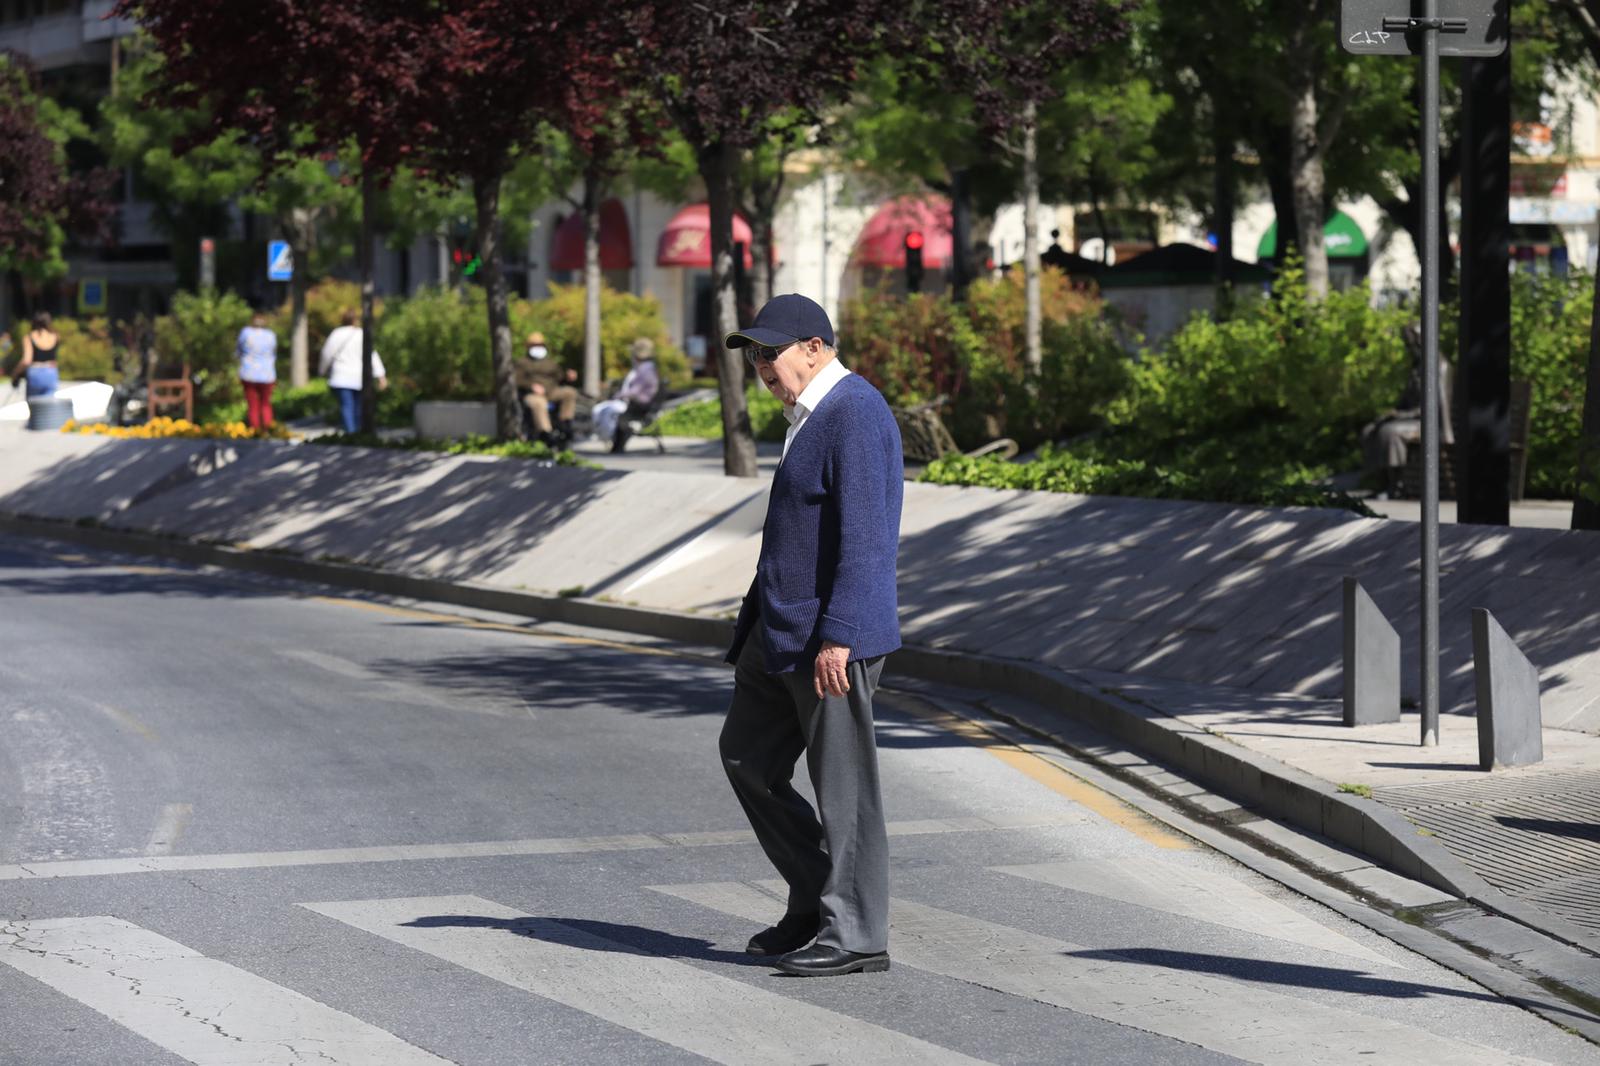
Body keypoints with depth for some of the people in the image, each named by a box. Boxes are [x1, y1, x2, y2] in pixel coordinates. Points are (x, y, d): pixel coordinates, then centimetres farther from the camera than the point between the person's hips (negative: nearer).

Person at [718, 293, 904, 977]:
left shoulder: (854, 413, -15)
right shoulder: (812, 415, 17)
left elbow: (863, 534, -22)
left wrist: (837, 636, -26)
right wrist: (758, 625, 24)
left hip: (831, 637, -11)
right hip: (783, 631, 11)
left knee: (842, 782, -4)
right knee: (748, 757, 14)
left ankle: (856, 934, 4)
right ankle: (816, 901, 20)